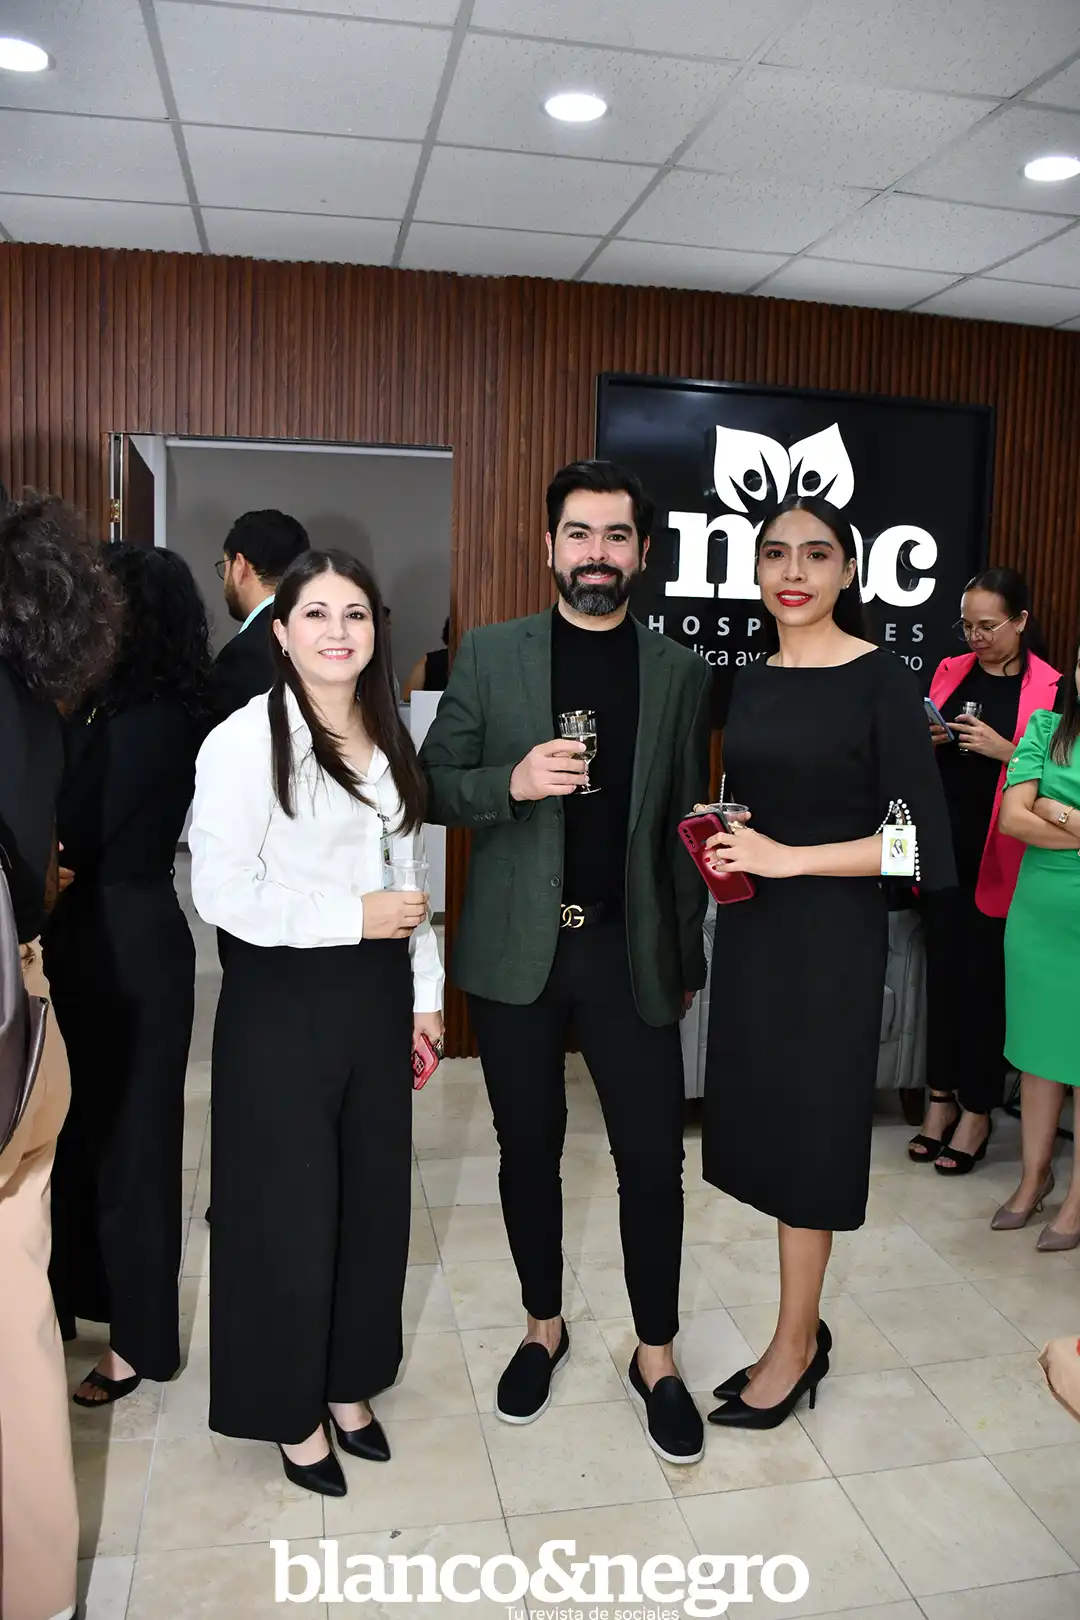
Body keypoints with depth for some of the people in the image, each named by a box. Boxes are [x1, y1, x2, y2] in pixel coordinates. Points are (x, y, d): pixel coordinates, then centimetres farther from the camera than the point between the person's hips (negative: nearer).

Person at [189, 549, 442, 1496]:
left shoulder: (389, 737, 8)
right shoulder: (246, 741, -13)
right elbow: (223, 893, -18)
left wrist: (425, 993, 10)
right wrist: (353, 916, -17)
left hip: (375, 994, 6)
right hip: (282, 1001, -6)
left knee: (373, 1196, 15)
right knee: (290, 1208, 8)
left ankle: (350, 1383, 37)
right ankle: (292, 1409, 30)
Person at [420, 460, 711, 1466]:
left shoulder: (679, 673, 4)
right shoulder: (488, 656, 1)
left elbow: (686, 826, 8)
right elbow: (431, 788, 0)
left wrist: (688, 956, 9)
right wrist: (511, 781, -19)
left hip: (633, 950, 0)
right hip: (517, 950, 0)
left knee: (654, 1162, 5)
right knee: (528, 1153, 14)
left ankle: (655, 1356, 26)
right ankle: (543, 1326, 36)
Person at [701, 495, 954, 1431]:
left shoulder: (882, 680, -10)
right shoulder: (750, 682, 9)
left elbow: (920, 838, -14)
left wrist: (789, 858, -19)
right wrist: (722, 847, -2)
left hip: (831, 934, -6)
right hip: (751, 930, 6)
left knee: (808, 1128, 4)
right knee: (766, 1118, 11)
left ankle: (793, 1348, 23)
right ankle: (806, 1328, 30)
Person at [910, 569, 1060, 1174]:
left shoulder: (1051, 688, -5)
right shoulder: (950, 672, 9)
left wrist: (1004, 749, -19)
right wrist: (929, 740, -5)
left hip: (1000, 857, -4)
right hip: (944, 846, 4)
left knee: (986, 978, 2)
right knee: (943, 969, 10)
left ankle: (977, 1111, 17)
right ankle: (941, 1098, 23)